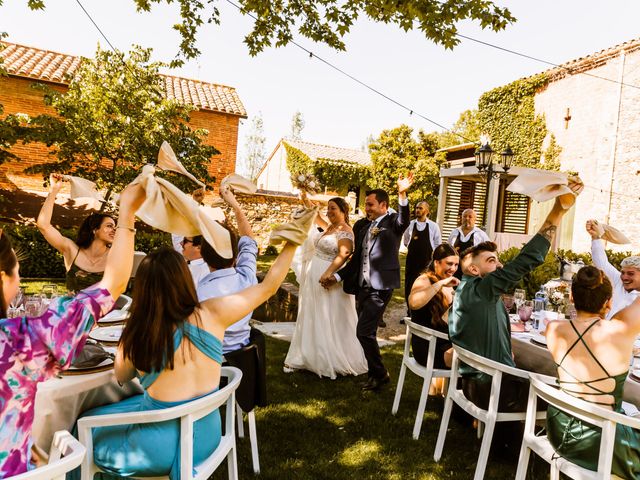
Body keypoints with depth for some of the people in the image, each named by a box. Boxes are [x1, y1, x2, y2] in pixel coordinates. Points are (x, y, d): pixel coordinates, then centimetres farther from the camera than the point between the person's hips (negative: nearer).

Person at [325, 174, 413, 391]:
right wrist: (338, 276, 11)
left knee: (364, 331, -10)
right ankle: (374, 373, 29)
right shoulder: (362, 225, 12)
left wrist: (402, 194, -43)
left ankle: (379, 373, 10)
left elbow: (404, 219, -28)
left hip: (380, 286, -7)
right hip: (361, 285, 7)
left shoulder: (393, 222, -4)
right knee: (366, 332, 13)